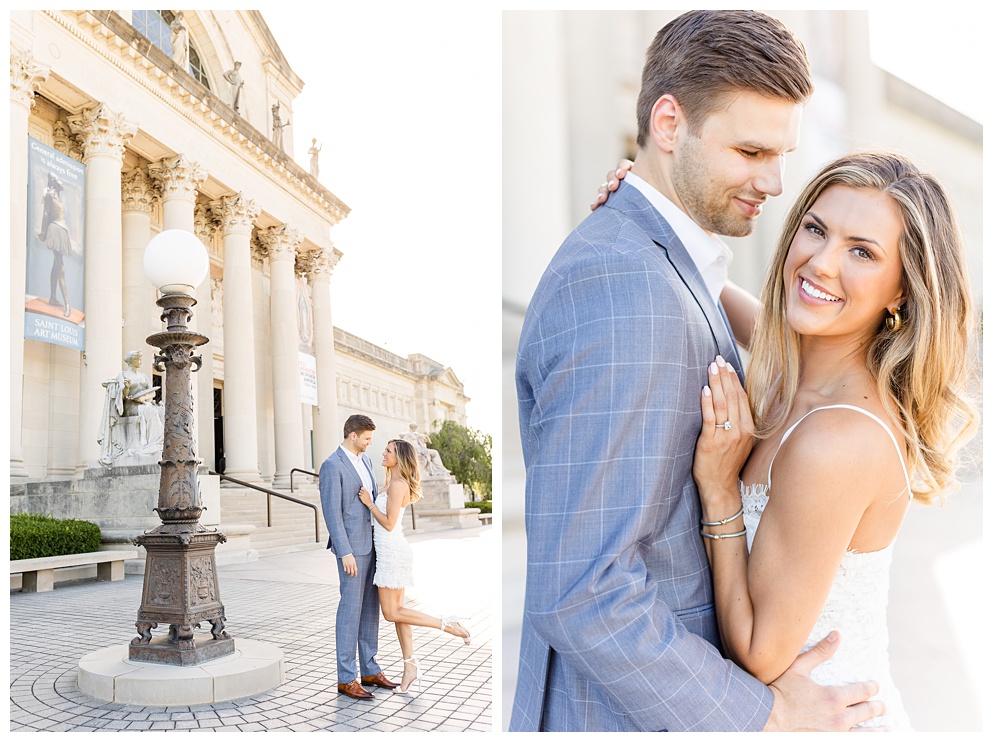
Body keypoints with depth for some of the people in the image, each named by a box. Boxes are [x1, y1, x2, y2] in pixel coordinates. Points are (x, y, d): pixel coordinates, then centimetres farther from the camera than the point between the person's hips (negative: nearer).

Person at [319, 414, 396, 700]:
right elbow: (332, 513, -19)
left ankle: (370, 671, 20)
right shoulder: (331, 466, -15)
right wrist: (345, 553, -22)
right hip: (350, 546, -9)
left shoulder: (364, 460, 13)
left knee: (370, 606, 11)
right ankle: (346, 678, 5)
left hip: (370, 542, 9)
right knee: (351, 607, -4)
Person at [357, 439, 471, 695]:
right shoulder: (394, 484, 13)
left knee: (392, 614, -4)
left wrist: (369, 502, -11)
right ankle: (410, 667, 15)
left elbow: (389, 524, -19)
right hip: (391, 551, 10)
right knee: (396, 610, 10)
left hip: (392, 553, -10)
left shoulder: (397, 485, -17)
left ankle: (448, 625, -3)